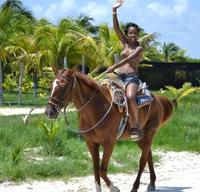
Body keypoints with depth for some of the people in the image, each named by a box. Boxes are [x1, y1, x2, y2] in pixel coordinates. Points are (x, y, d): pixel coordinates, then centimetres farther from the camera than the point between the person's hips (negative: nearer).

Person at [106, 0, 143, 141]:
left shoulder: (139, 48, -1)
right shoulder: (125, 43, 15)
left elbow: (129, 59, -16)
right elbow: (116, 28, 8)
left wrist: (114, 67, -27)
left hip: (132, 78, -7)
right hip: (120, 77, 7)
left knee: (130, 97, -34)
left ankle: (137, 126, -25)